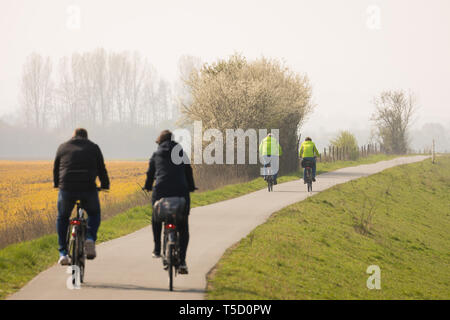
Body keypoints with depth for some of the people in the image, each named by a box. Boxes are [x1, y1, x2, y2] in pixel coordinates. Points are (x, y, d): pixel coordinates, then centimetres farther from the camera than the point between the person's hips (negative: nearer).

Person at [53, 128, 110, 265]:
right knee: (94, 214, 25)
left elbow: (56, 169, 24)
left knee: (62, 218, 22)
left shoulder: (63, 147, 17)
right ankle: (90, 238, -2)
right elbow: (101, 169, 17)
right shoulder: (93, 147, 14)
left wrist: (56, 184, 41)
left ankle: (63, 253, 13)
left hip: (67, 188, 0)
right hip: (88, 189, 0)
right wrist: (105, 185, 34)